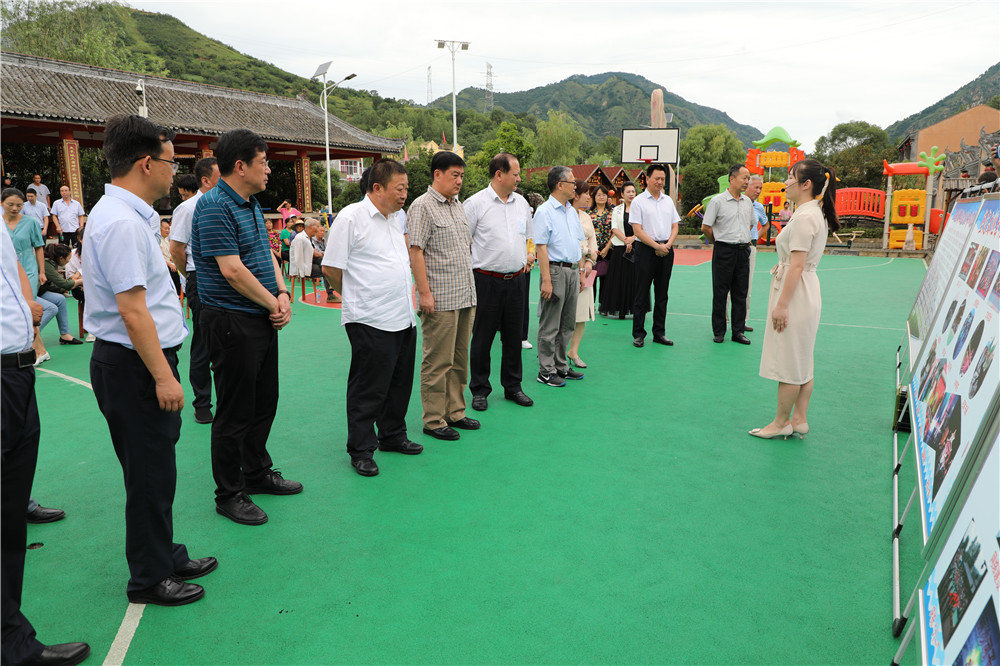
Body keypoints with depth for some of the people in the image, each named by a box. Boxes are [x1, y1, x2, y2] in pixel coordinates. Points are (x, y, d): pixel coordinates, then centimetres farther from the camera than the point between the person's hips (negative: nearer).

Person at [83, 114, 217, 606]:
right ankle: (149, 578, 18)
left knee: (156, 470, 19)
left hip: (141, 362, 11)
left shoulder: (131, 214, 12)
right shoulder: (122, 223, -21)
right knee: (150, 474, 2)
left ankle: (165, 558, 34)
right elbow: (132, 309, -24)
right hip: (135, 365, -11)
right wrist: (162, 376, -23)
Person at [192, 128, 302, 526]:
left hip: (263, 319, 9)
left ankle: (257, 473, 34)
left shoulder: (252, 204, 13)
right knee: (234, 412, 1)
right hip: (232, 323, -9)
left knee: (264, 402, 18)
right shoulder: (214, 206, -17)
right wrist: (274, 304, -13)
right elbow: (233, 270, -22)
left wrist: (283, 294, -1)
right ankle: (229, 494, 15)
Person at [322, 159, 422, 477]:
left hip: (403, 318, 8)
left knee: (399, 382, 17)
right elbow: (331, 268, -9)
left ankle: (392, 436, 33)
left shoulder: (396, 219, 14)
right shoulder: (350, 217, -10)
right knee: (367, 389, 1)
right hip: (370, 320, -8)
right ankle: (361, 450, 14)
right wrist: (355, 297, 4)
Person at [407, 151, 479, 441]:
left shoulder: (457, 205, 17)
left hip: (466, 297, 8)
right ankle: (433, 420, 8)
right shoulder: (422, 206, -8)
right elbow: (415, 251, -13)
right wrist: (424, 293, -18)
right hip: (440, 299, -8)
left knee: (459, 359, 13)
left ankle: (455, 412, 24)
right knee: (438, 362, -2)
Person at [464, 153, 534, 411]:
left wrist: (525, 260, 14)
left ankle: (513, 387, 25)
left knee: (513, 336, 12)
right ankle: (479, 390, 15)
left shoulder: (521, 202, 11)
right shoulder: (476, 203, -7)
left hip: (516, 280, 5)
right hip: (487, 280, -5)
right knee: (482, 337, 3)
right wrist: (472, 269, -7)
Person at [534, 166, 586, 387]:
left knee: (567, 324, 14)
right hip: (555, 271, -8)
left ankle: (560, 366, 25)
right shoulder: (545, 211, -10)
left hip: (572, 271, 8)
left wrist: (581, 273, 15)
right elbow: (541, 248, -16)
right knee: (550, 326, -1)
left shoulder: (572, 211, 14)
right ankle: (546, 371, 7)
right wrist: (546, 281, -20)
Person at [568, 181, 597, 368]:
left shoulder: (586, 217, 17)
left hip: (583, 269, 7)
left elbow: (592, 240, 18)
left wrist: (590, 261, 0)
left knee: (582, 313, 6)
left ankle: (573, 351, 16)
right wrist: (588, 251, -5)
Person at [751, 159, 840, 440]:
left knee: (788, 363, 0)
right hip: (807, 290, 11)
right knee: (802, 361, 14)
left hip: (796, 292, -11)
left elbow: (797, 265, -22)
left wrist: (782, 304, -21)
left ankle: (781, 422, 10)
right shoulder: (814, 212, 14)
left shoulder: (805, 216, -18)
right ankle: (799, 419, 23)